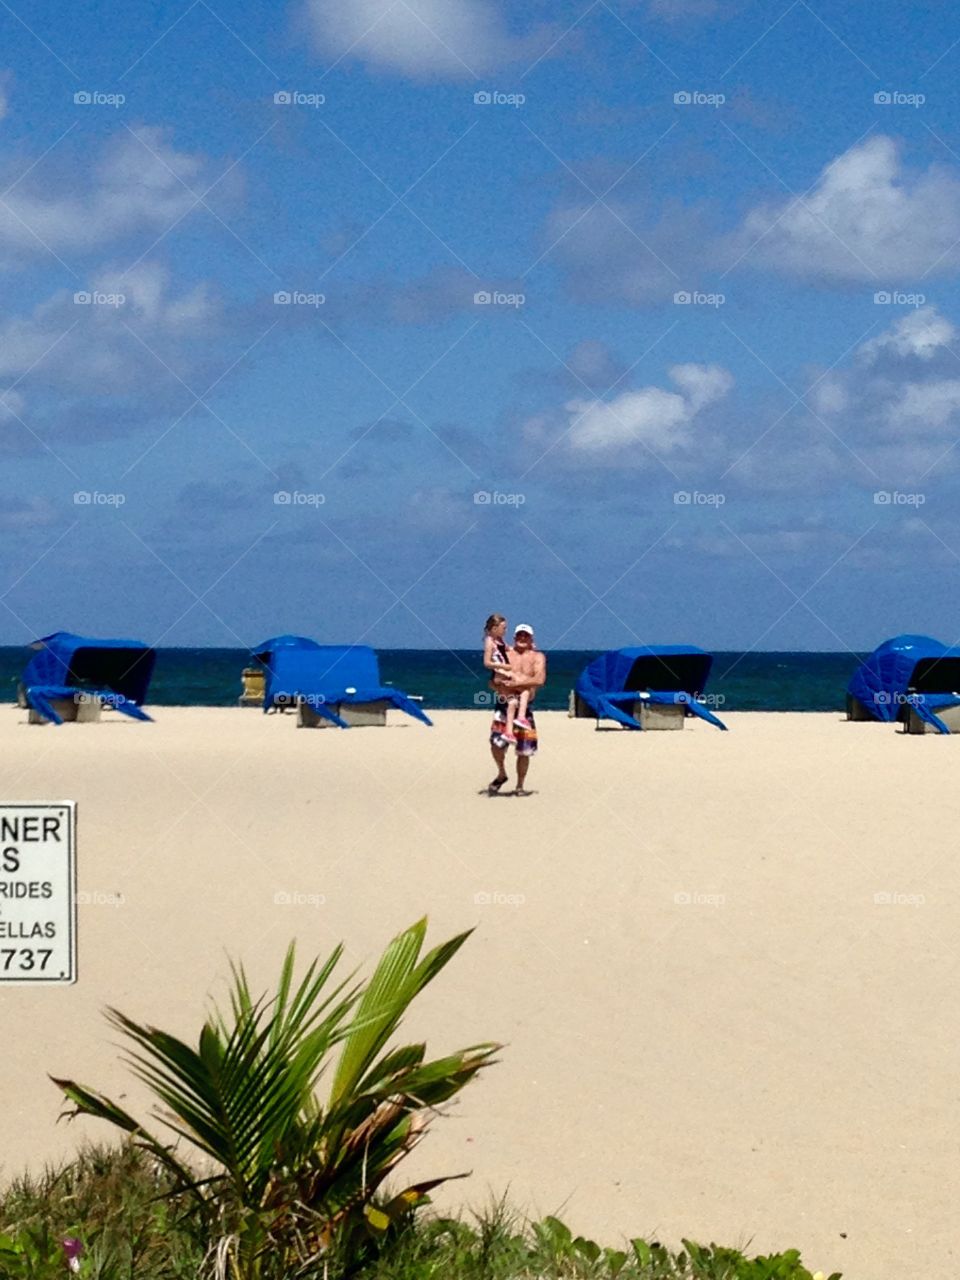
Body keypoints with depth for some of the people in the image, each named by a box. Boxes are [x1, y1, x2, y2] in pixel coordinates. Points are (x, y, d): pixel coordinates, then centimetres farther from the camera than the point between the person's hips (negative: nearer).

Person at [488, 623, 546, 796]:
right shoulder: (505, 655, 11)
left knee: (524, 749, 2)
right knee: (497, 742, -14)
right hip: (504, 704, 0)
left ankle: (520, 786, 17)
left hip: (525, 706, 0)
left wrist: (516, 683, -17)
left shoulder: (537, 657, 6)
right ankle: (501, 774, 13)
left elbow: (540, 680, -10)